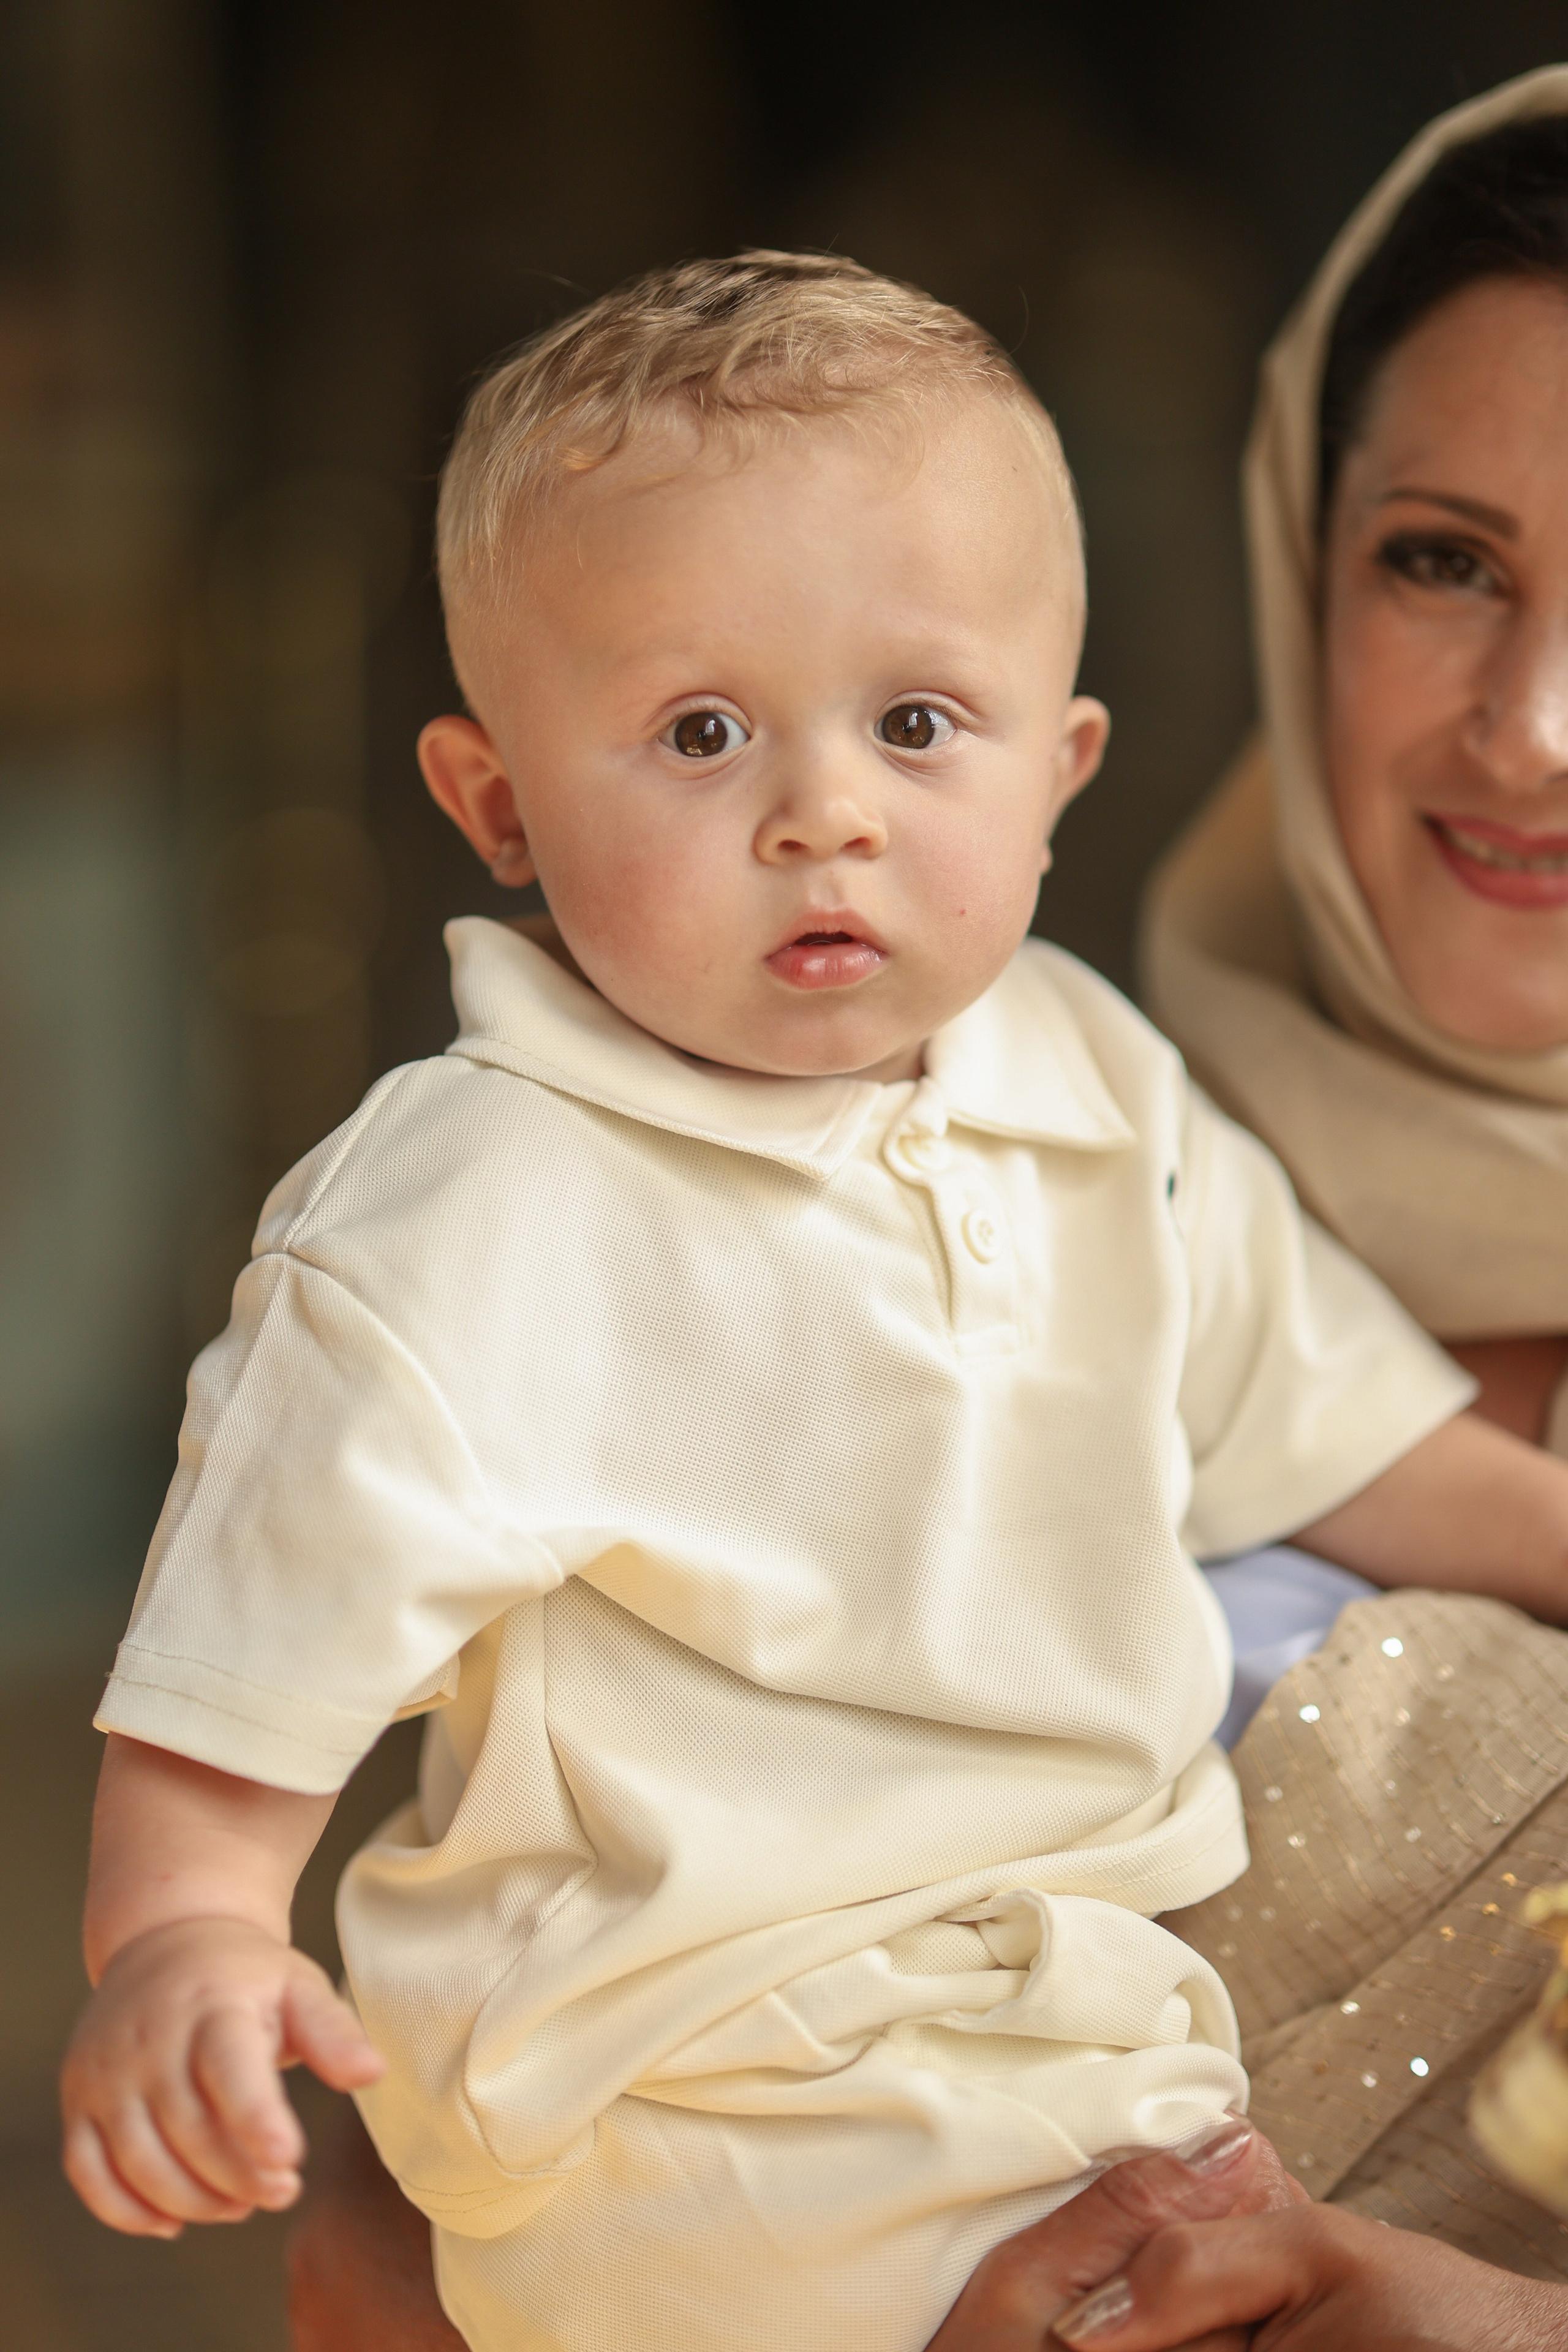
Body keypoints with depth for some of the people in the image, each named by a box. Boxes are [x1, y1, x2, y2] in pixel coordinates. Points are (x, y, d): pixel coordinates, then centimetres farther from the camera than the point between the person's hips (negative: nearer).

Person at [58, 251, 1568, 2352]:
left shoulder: (1097, 1094, 5)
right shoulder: (460, 1236, -16)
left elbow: (1320, 1419, 20)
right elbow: (244, 1687, -12)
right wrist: (177, 1937, -28)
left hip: (1125, 1912, 8)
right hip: (693, 2069, -8)